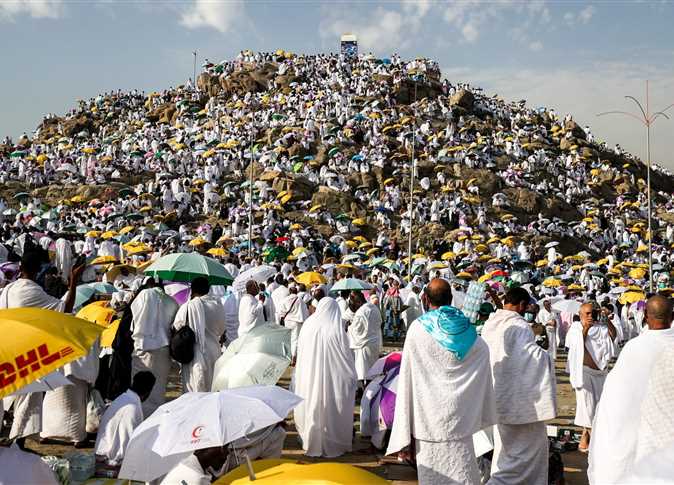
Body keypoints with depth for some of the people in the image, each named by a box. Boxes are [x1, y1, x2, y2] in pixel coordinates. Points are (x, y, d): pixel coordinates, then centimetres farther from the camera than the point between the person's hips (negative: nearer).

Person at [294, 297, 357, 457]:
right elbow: (347, 357, -9)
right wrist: (352, 377, 6)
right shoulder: (336, 330, -17)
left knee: (312, 408, 18)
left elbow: (300, 352, 4)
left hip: (308, 378, 3)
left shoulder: (307, 325, -7)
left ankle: (311, 443, 30)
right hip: (331, 379, -3)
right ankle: (333, 444, 22)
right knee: (330, 410, 12)